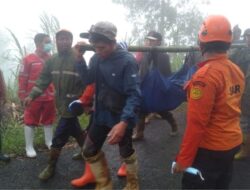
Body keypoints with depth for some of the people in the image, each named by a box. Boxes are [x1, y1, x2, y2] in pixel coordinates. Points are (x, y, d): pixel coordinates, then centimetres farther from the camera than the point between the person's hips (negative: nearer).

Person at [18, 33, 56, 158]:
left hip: (49, 97, 4)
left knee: (49, 120, 17)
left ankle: (49, 142, 35)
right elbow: (22, 79, -6)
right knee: (30, 122, 7)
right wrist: (23, 96, -7)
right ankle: (29, 147, 20)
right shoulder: (28, 59, -8)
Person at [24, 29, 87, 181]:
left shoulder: (77, 58, -14)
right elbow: (43, 79, 7)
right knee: (75, 130, 22)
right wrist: (32, 95, -1)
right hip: (62, 103, 7)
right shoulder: (52, 60, 6)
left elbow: (86, 80, -19)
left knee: (59, 137, -1)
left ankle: (51, 167, 16)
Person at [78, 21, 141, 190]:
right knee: (90, 152, 11)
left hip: (121, 117, -5)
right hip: (101, 115, 6)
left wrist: (124, 122, -40)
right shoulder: (96, 59, -3)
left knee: (126, 153, 14)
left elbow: (134, 95, -27)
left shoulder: (127, 61, -21)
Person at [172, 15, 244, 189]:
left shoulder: (205, 74, -22)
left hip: (210, 148, -8)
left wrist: (183, 159, -16)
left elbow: (196, 122, -23)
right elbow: (231, 108, 9)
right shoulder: (237, 70, 1)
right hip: (233, 143, 8)